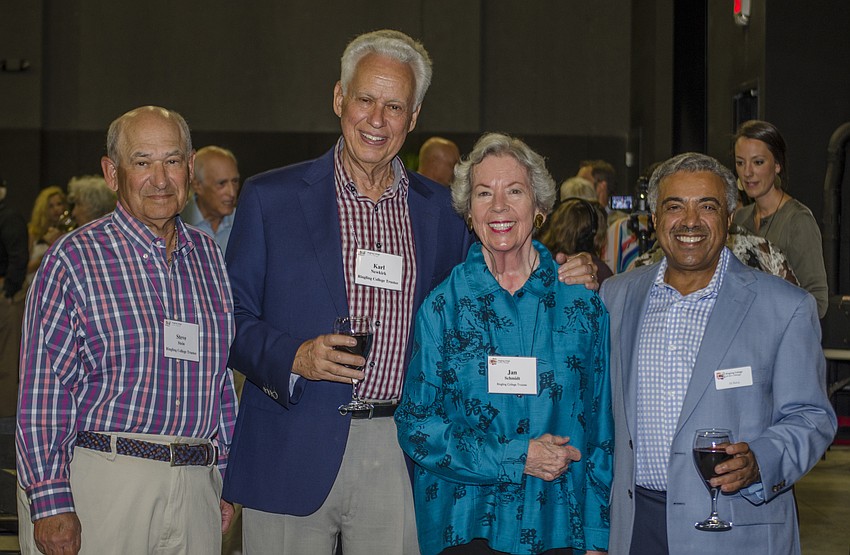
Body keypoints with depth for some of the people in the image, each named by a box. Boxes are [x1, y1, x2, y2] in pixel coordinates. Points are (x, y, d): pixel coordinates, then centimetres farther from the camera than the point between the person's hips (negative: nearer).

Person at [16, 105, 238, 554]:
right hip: (100, 482, -5)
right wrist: (51, 502, -13)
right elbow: (42, 391, -8)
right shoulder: (74, 259, -4)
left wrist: (225, 481, 14)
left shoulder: (207, 256, 12)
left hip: (194, 487, 5)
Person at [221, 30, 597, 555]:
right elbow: (233, 320, 2)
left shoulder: (439, 209, 11)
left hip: (400, 461, 2)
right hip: (293, 459, -2)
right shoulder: (270, 197, 3)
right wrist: (294, 358, -16)